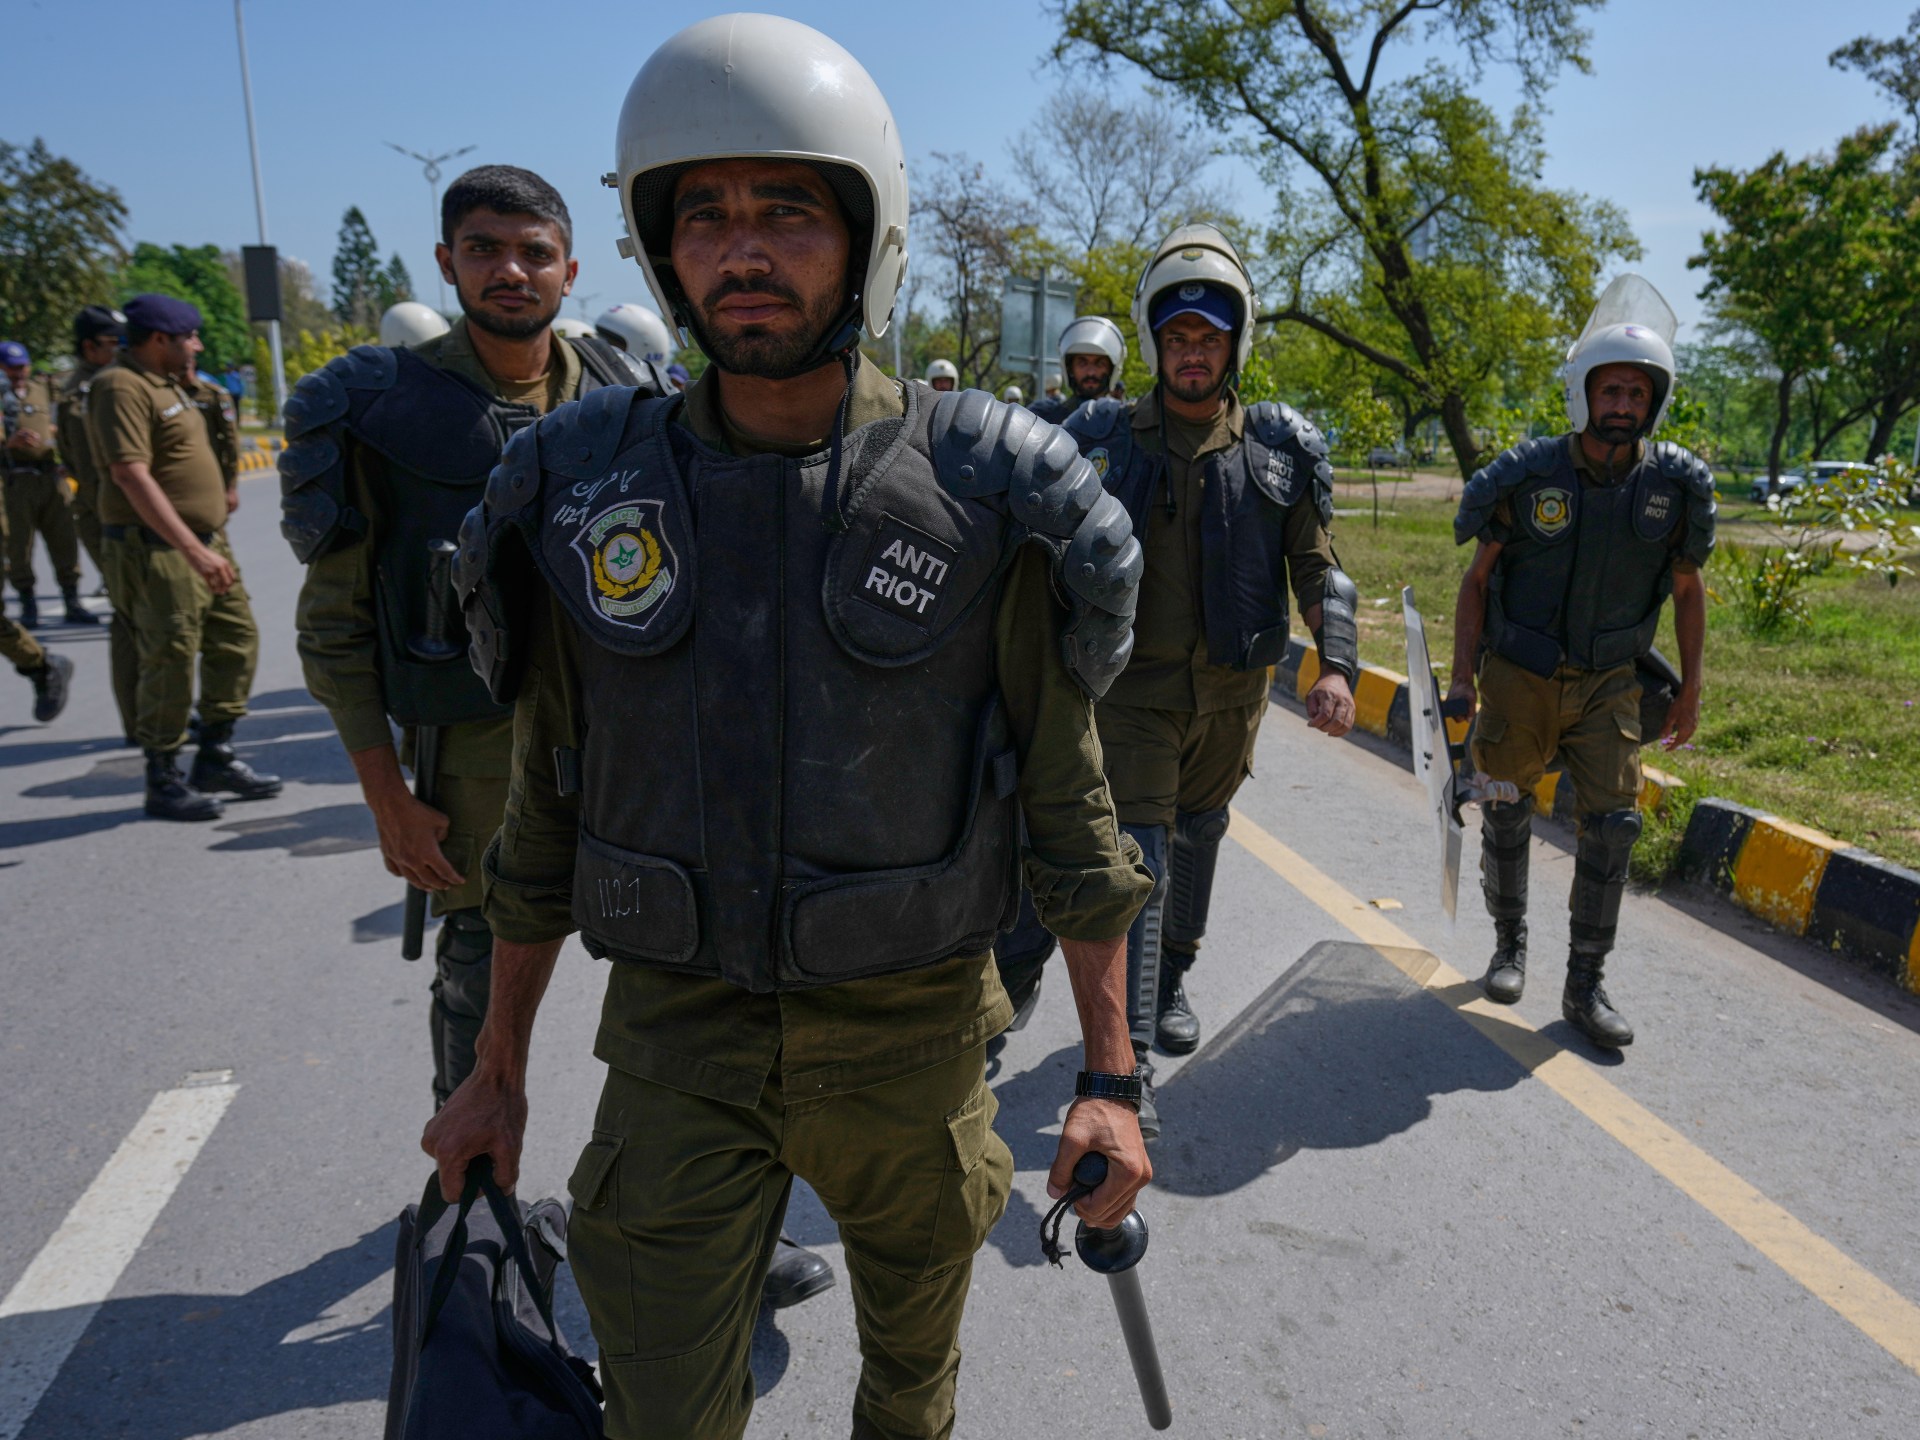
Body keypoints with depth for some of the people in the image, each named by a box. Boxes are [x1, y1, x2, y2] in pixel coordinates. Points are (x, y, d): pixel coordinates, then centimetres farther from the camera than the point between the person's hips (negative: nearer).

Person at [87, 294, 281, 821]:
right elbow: (131, 475, -23)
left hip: (204, 541, 10)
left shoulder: (170, 385, 18)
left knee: (237, 639, 11)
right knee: (170, 661, -5)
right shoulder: (122, 387, -13)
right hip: (153, 547, -10)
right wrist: (193, 550, -28)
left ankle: (217, 758, 22)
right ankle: (163, 781, 6)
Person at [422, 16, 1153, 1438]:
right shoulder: (583, 494, -5)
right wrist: (499, 1066, 10)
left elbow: (1070, 807, -5)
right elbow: (549, 810, 5)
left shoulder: (985, 499, -11)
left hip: (910, 1035, 0)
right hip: (679, 1039, 1)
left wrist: (1110, 1076, -5)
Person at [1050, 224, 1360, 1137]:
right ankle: (1128, 1066, -7)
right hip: (1134, 687, -2)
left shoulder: (1280, 447, 2)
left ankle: (1173, 983, 42)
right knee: (1136, 864, -9)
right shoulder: (1100, 439, -1)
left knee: (1198, 838, 19)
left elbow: (1317, 565, 4)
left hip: (1233, 691, 3)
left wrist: (1337, 666, -9)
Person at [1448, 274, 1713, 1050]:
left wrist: (1690, 687, 10)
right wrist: (1463, 680, -7)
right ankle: (1510, 945, 32)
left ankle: (1585, 986, 9)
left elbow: (1687, 589, 8)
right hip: (1519, 678, -1)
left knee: (1612, 824, -4)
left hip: (1608, 685, 2)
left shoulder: (1674, 484, -5)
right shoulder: (1527, 477, -12)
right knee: (1506, 817, 9)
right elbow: (1476, 580, -3)